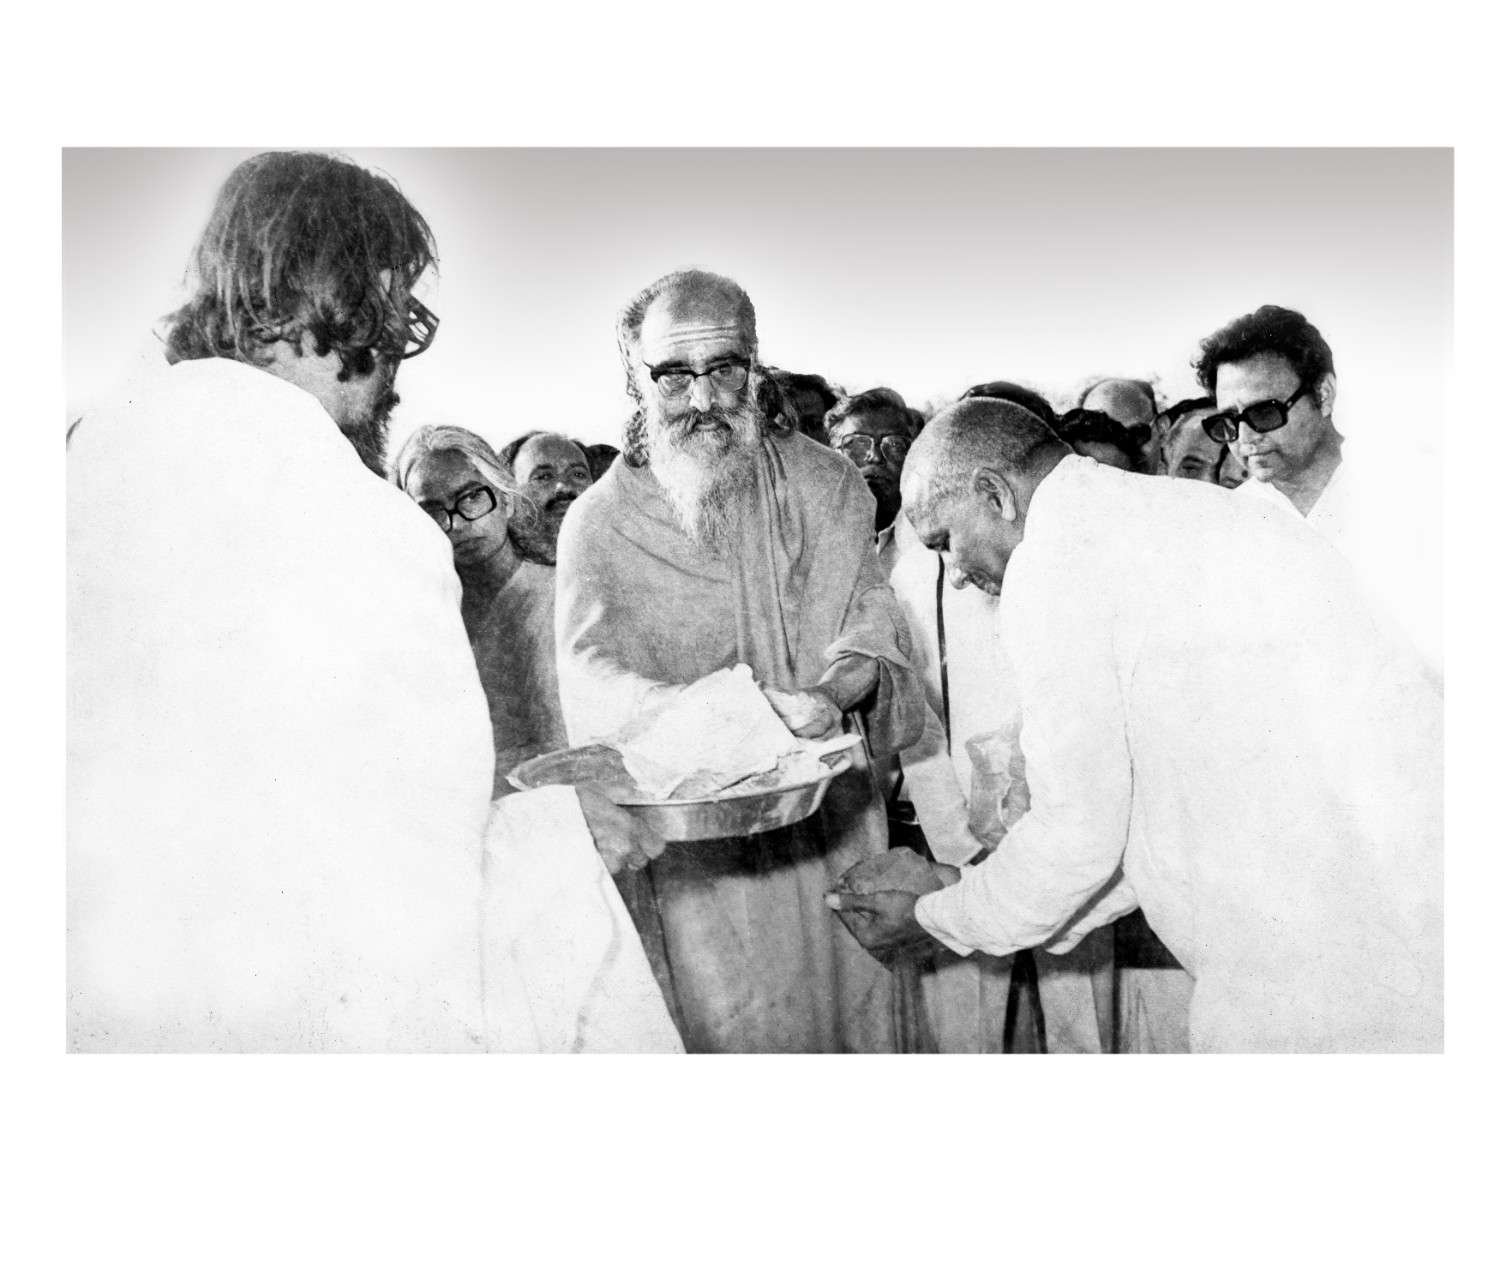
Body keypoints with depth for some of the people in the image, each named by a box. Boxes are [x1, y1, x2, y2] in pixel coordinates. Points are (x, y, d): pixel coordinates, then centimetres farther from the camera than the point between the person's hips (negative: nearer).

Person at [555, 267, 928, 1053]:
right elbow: (592, 681, -16)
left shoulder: (819, 482, 3)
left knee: (859, 1007, 9)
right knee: (733, 1029, 3)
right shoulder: (598, 524, -4)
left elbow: (869, 612, -3)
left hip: (834, 825, 2)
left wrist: (851, 677, -28)